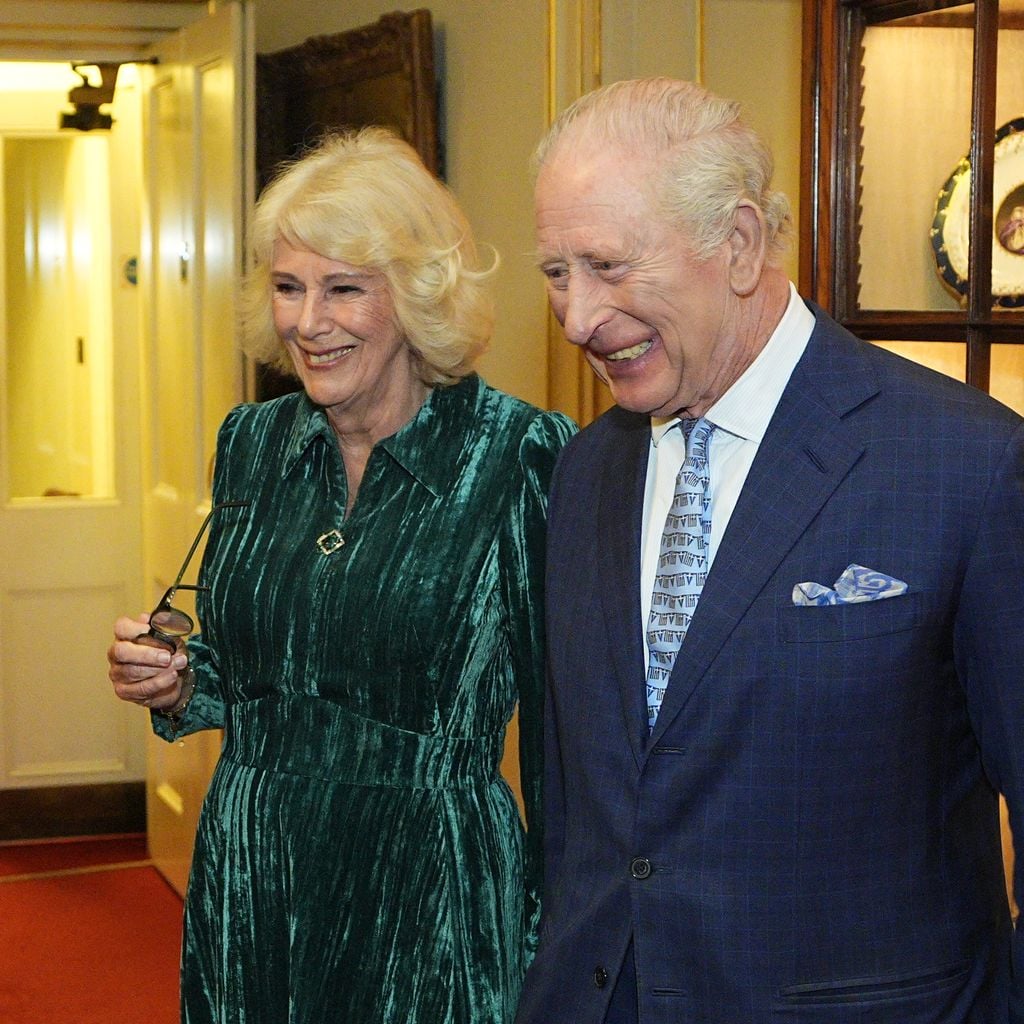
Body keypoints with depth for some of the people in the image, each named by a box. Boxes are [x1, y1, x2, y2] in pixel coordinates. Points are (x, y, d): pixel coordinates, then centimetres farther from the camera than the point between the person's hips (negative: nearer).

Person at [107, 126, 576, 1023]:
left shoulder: (520, 454, -12)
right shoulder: (252, 442, 5)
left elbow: (559, 713, -10)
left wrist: (555, 933, -10)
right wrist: (180, 686, -5)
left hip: (432, 902, -5)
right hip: (246, 891, 5)